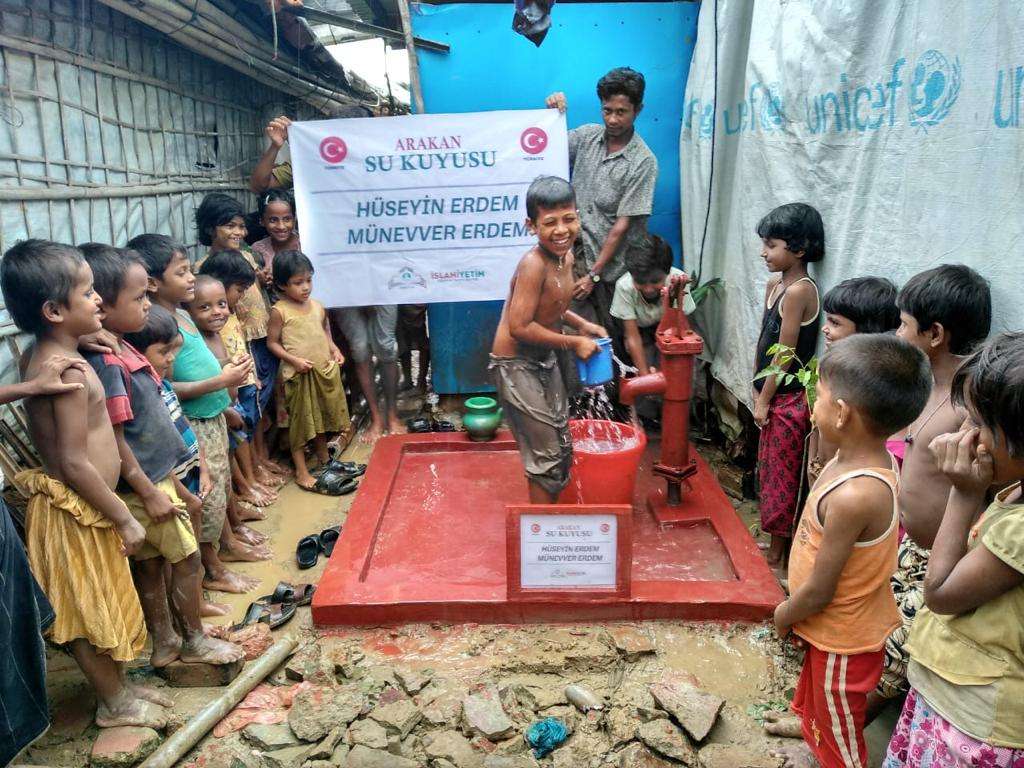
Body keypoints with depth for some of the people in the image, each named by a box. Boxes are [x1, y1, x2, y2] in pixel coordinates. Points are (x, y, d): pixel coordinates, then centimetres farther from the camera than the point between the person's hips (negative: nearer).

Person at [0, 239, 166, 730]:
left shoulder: (40, 359, 4)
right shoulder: (70, 373, -25)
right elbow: (75, 463, -25)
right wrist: (125, 519, -17)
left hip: (79, 508, 9)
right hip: (78, 512, -9)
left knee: (101, 607, 22)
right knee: (91, 612, 10)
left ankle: (118, 686, 40)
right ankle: (114, 704, 29)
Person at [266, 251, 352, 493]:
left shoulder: (318, 307, 4)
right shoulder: (280, 311, -11)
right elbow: (272, 342, -7)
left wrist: (335, 350, 0)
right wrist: (294, 360, -19)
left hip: (325, 371, 6)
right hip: (298, 374, -5)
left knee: (322, 418, 19)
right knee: (300, 421, 4)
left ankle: (324, 460, 37)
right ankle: (302, 473, 12)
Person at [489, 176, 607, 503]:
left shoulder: (565, 255, -1)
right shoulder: (533, 264, -26)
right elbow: (519, 327, -28)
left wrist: (581, 323, 3)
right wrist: (573, 343, -21)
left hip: (545, 361, 9)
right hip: (516, 366, -9)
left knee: (561, 447, 19)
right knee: (547, 455, -1)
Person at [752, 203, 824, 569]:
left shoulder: (799, 292, -21)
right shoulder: (775, 285, 6)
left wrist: (764, 401, -12)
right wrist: (757, 391, 8)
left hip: (788, 401, -9)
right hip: (774, 396, 9)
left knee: (780, 476, 5)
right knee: (769, 470, 19)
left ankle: (777, 556, 21)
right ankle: (775, 544, 35)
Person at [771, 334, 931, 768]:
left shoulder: (853, 496, -39)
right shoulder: (873, 457, -11)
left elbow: (818, 591, -28)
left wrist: (783, 615, -8)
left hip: (842, 637, -8)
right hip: (837, 626, 8)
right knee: (818, 693, 34)